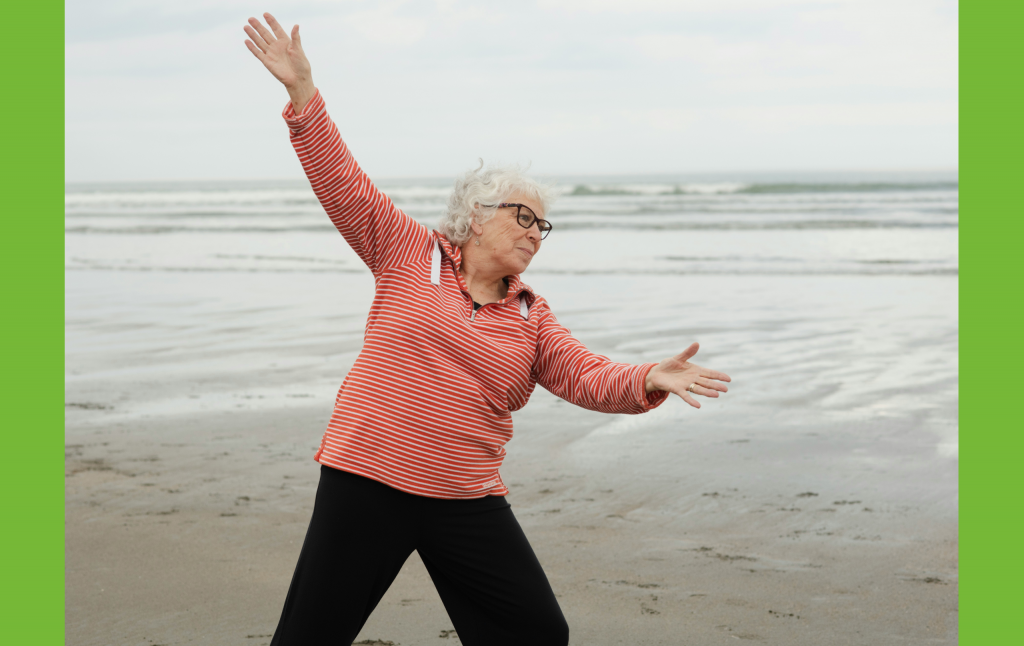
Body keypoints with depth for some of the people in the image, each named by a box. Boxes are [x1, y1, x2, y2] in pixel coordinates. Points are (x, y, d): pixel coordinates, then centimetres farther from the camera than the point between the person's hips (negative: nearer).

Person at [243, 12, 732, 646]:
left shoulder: (532, 316, 10)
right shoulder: (410, 253, 2)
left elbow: (589, 377, 0)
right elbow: (343, 183, -2)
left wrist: (648, 381, -21)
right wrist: (303, 91, -9)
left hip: (468, 500, 4)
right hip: (367, 481, -4)